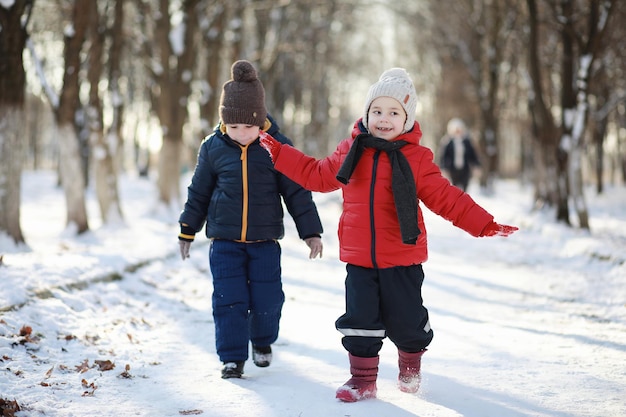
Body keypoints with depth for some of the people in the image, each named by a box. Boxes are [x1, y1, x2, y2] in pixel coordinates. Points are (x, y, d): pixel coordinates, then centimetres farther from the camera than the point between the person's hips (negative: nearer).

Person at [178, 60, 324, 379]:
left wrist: (311, 231, 2)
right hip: (224, 239, 1)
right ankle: (233, 356, 6)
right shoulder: (213, 147, -2)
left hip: (265, 239, -1)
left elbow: (297, 192, 1)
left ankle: (262, 342, 31)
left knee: (267, 298, 2)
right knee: (229, 299, -5)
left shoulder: (277, 146, -6)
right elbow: (199, 191, 10)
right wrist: (187, 230, 14)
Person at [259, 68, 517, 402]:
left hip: (402, 258, -2)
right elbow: (317, 174, 18)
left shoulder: (416, 158, -4)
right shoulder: (350, 151, 4)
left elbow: (446, 199, -2)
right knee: (360, 319, 1)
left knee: (406, 321, 8)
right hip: (359, 258, 2)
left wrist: (484, 225, -9)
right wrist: (278, 152, 17)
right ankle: (363, 378, 17)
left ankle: (411, 364, 37)